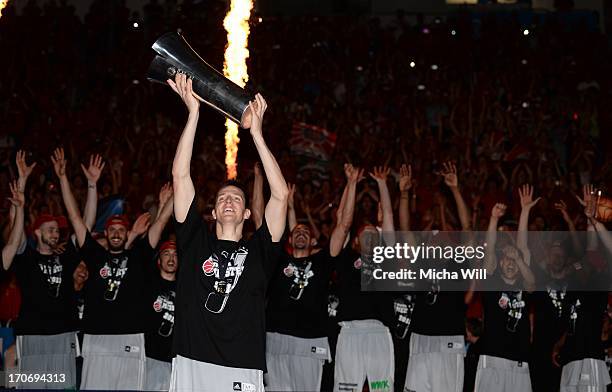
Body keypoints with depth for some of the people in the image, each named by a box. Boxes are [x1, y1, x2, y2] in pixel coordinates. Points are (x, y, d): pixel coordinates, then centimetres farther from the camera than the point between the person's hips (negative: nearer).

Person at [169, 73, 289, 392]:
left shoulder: (259, 250, 11)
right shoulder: (195, 242, 13)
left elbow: (280, 194, 1)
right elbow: (180, 178, 8)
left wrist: (256, 131, 2)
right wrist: (193, 111, 4)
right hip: (191, 366, 1)